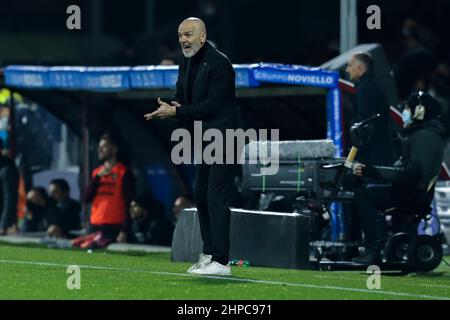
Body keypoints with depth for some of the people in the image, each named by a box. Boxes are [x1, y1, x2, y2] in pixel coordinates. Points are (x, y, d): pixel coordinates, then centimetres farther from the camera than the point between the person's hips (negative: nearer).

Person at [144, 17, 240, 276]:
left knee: (217, 198, -13)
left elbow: (211, 106, -21)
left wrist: (176, 111, -19)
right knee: (201, 195, 13)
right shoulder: (187, 61, 10)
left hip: (223, 137, -10)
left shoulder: (219, 63, -18)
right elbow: (182, 97, 18)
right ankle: (209, 253, 22)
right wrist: (171, 107, -6)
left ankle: (221, 262, -14)